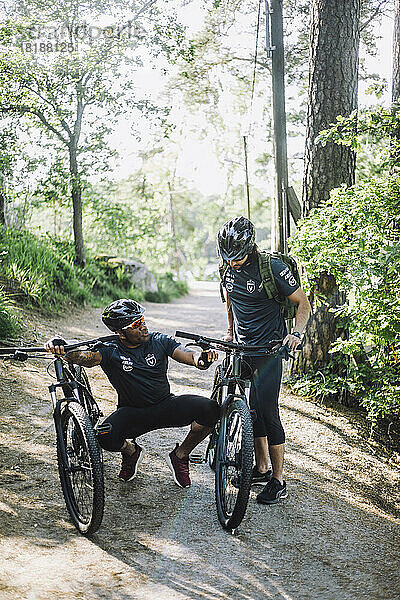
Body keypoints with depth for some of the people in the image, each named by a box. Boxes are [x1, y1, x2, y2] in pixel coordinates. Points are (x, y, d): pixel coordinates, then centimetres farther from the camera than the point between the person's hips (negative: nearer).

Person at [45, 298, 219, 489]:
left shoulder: (158, 341, -3)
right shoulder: (110, 352, -9)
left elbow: (188, 355, -15)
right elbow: (83, 357, -27)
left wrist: (201, 357, -40)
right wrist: (59, 346, -49)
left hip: (166, 406, 2)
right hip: (132, 412, -1)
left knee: (210, 409, -24)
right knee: (106, 437, -33)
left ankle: (180, 456, 3)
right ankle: (131, 452, 7)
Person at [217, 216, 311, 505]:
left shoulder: (272, 267, -17)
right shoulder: (228, 268, 2)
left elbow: (303, 303, -11)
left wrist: (297, 333, -24)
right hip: (241, 348, 6)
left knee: (268, 413, -8)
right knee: (249, 410, 10)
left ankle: (278, 482, 3)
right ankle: (262, 469, 25)